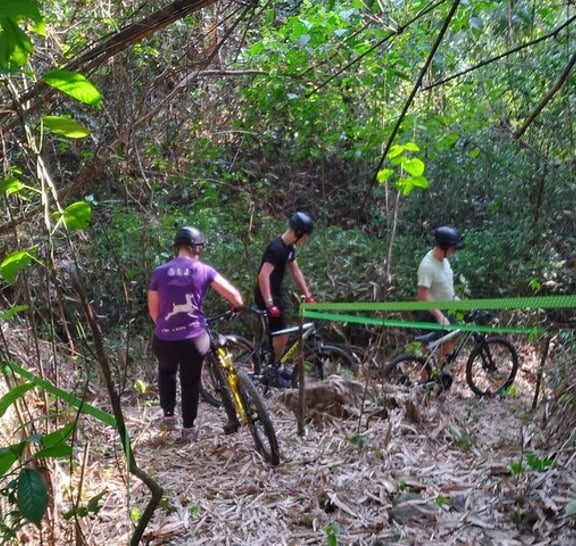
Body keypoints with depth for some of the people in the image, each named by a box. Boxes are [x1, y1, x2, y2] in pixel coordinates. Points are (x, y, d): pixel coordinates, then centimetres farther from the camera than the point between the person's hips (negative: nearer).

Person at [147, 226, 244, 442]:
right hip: (194, 338, -1)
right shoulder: (203, 270, -4)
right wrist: (238, 305, 19)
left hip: (165, 339, 1)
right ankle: (188, 429, 22)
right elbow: (234, 295, -4)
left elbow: (153, 311, 6)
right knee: (191, 381, 15)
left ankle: (168, 416, 30)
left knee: (166, 372, 29)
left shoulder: (160, 272, -1)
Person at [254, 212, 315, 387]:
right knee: (282, 335, -5)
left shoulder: (289, 247, 6)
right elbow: (263, 276, -31)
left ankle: (274, 367, 30)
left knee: (279, 334, 16)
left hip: (276, 294, 9)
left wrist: (307, 295, 12)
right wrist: (269, 303, -35)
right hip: (267, 296, -9)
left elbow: (295, 271, 15)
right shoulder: (277, 248, -24)